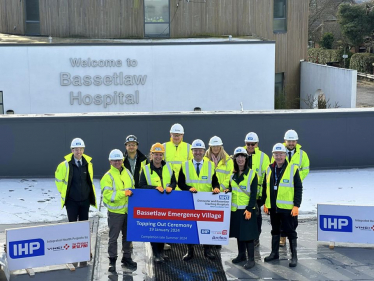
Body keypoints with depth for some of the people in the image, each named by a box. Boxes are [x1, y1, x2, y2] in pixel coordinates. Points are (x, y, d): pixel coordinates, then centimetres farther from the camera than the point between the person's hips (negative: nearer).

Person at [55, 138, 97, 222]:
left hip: (85, 200, 3)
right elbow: (58, 179, 5)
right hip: (71, 201, -3)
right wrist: (63, 192, 6)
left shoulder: (88, 164, 1)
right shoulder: (65, 165, -8)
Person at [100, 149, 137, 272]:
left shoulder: (127, 173, 8)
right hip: (115, 212, -5)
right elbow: (108, 195, -20)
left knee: (128, 236, 14)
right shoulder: (108, 176, -10)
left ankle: (127, 258, 26)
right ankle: (112, 261, 12)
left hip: (128, 210, 6)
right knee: (113, 237, 3)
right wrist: (123, 193, -24)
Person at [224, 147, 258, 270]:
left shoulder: (252, 174, -6)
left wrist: (249, 209, -15)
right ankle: (241, 255, 26)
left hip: (247, 209, -5)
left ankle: (251, 259, 3)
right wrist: (228, 190, -4)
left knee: (248, 234, -4)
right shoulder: (233, 174, 9)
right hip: (235, 209, 5)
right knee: (238, 232, 12)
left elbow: (253, 194, -9)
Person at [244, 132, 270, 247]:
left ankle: (256, 238, 17)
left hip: (257, 193, -2)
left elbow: (266, 175, -2)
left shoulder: (263, 157, 0)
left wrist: (262, 190, -10)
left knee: (256, 215, 8)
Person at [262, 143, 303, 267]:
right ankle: (274, 253, 29)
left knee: (290, 231, 2)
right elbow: (265, 187, 15)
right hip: (273, 207, 5)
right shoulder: (269, 169, 7)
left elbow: (298, 188, -7)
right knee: (275, 230, 17)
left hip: (288, 207, -5)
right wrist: (265, 203, 12)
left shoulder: (293, 169, -8)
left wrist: (296, 205, -12)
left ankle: (294, 256, 12)